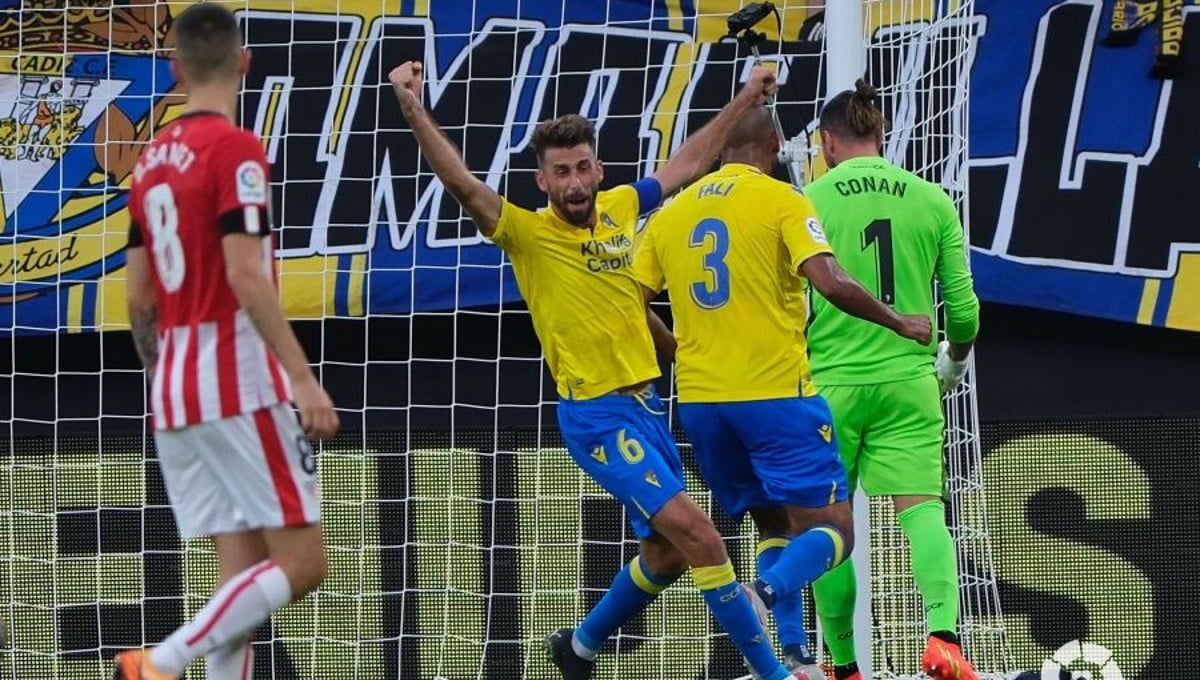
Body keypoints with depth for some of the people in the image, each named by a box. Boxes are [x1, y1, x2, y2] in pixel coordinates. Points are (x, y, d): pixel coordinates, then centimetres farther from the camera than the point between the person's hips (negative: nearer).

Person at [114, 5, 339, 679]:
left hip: (175, 388, 8)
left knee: (242, 566, 8)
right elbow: (244, 276, -20)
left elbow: (139, 298, 15)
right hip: (238, 384, -8)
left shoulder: (153, 158, 12)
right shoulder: (235, 149, -10)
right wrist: (303, 377, -22)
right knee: (302, 560, -6)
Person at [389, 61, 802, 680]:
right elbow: (464, 185, -25)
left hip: (646, 403, 7)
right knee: (698, 535, -16)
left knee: (666, 553, 17)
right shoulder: (529, 234, -11)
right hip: (597, 414, -7)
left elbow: (686, 165, 21)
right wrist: (414, 111, -37)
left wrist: (743, 102, 27)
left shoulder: (618, 209, 5)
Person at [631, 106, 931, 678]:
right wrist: (899, 324, -4)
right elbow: (831, 284, -17)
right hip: (775, 394, -6)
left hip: (700, 400, 6)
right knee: (832, 530, -2)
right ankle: (766, 591, -30)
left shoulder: (673, 212, 10)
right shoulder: (780, 201, -5)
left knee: (776, 526, 19)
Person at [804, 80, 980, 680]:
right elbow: (964, 308, 6)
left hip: (829, 385, -1)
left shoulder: (808, 203, -2)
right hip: (908, 383, 1)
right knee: (922, 510, -5)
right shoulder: (931, 201, 5)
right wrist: (955, 358, 26)